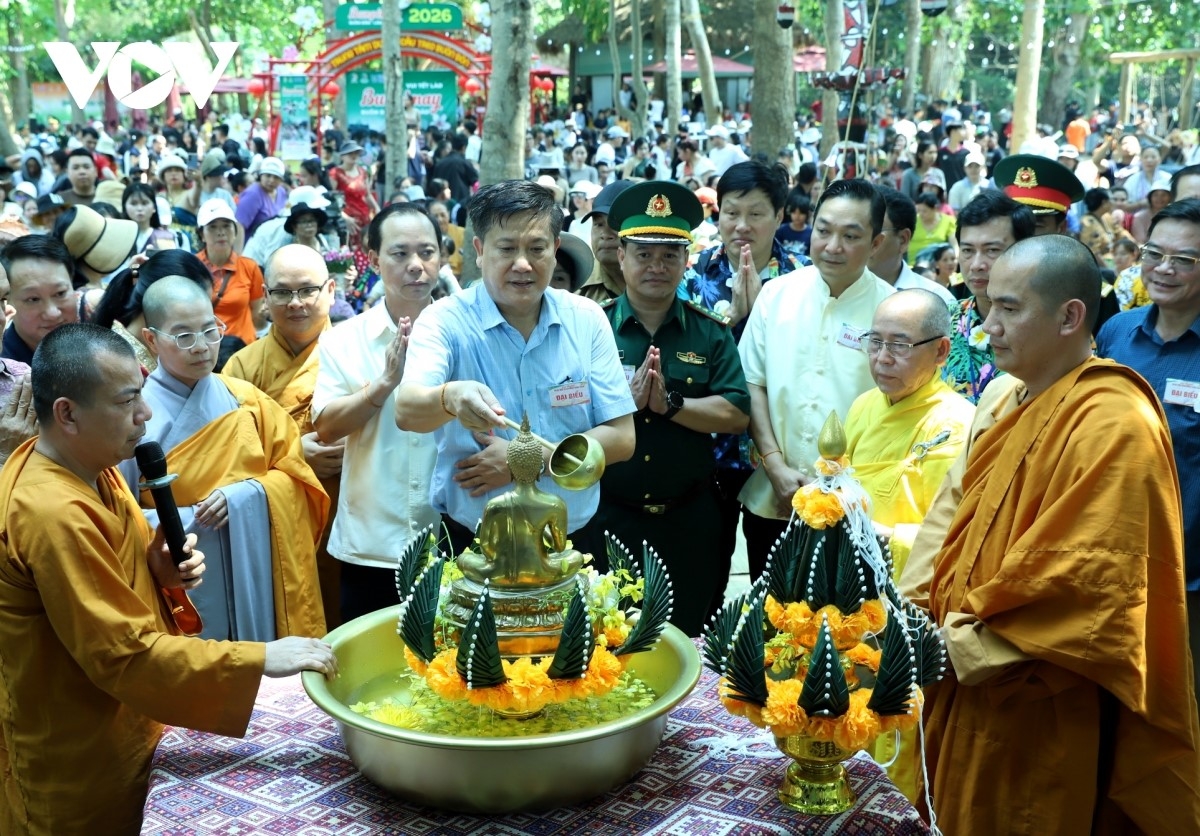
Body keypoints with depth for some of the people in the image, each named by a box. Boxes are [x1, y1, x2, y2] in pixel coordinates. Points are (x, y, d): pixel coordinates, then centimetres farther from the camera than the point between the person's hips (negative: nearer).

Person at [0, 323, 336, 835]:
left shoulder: (88, 465, -1)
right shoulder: (53, 513, -30)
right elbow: (126, 655, -29)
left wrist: (158, 569, -6)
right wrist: (260, 660, -28)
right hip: (79, 767, -8)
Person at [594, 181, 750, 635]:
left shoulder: (711, 333, 3)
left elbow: (737, 415, -7)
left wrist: (670, 403, -18)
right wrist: (625, 400, -21)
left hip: (689, 522, 1)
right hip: (606, 516, -1)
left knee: (687, 639, 13)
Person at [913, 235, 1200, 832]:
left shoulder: (1114, 425, -21)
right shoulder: (1003, 397, 6)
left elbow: (1087, 583, -24)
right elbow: (952, 511, 9)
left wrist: (962, 645, -19)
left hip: (1042, 714, -8)